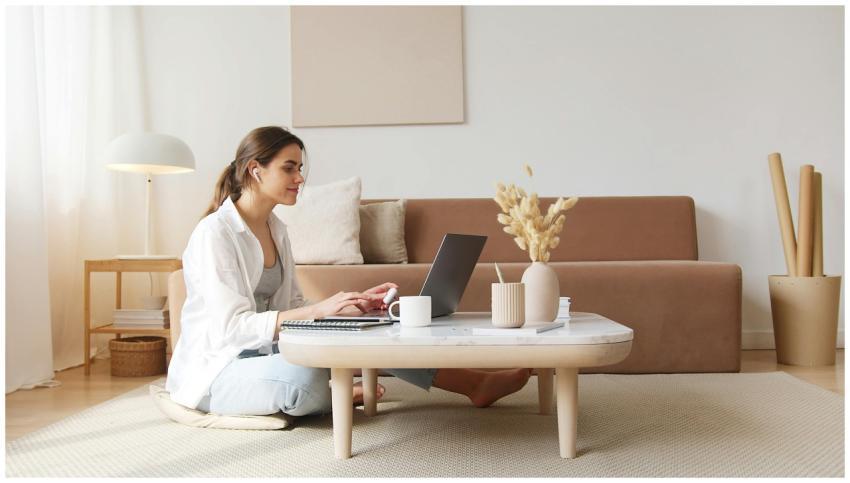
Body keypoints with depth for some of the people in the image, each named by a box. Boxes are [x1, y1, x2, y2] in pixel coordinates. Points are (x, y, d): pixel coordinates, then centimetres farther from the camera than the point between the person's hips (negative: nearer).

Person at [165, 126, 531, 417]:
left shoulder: (275, 229, 10)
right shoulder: (214, 234, -18)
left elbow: (293, 307, 10)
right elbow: (231, 326, -26)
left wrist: (354, 302, -7)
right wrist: (320, 309, -33)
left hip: (264, 352, 8)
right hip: (216, 371, -8)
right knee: (308, 377, -39)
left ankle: (475, 384, -7)